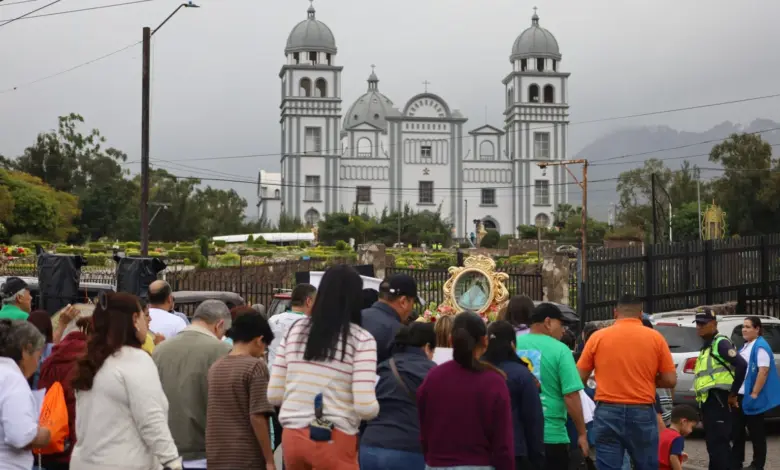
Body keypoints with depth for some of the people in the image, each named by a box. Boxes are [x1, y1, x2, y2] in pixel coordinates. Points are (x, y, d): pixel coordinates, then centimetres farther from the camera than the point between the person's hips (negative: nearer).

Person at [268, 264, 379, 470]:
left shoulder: (295, 330, 7)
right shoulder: (361, 339, -7)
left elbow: (274, 395, 7)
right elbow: (365, 407, -14)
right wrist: (375, 407, 9)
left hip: (292, 436, 5)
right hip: (334, 441, -5)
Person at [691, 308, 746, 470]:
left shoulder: (720, 343, -9)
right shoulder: (707, 346, 22)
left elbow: (742, 365, -21)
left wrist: (733, 393, -16)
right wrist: (702, 402, 14)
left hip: (718, 400, -10)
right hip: (708, 401, 10)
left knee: (718, 444, -13)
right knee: (714, 444, 14)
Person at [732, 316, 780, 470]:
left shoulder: (760, 347, -14)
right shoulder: (746, 345, 15)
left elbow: (763, 371, -21)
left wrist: (754, 394, -22)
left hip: (751, 397, -9)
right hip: (740, 395, 9)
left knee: (756, 431, 1)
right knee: (737, 429, 11)